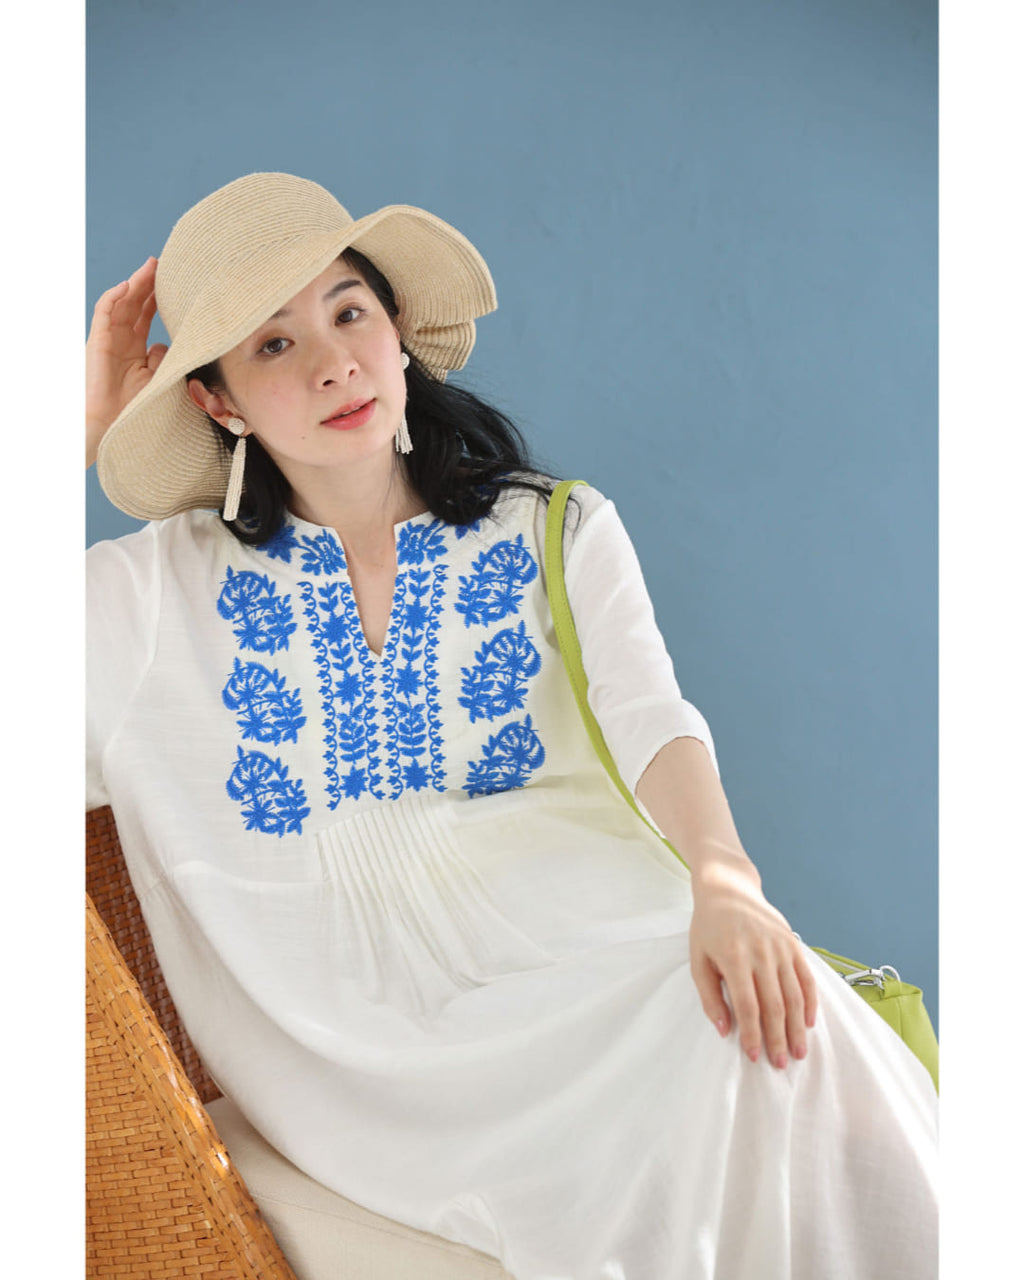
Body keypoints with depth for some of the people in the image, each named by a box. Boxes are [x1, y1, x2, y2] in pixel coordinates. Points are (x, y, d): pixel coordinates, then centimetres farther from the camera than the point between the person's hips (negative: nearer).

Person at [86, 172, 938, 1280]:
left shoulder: (559, 533, 9)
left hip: (561, 935, 2)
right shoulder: (168, 587, 9)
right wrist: (92, 411, 3)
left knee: (771, 1028, -27)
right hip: (344, 1013, -2)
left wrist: (722, 883, -27)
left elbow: (648, 722, -6)